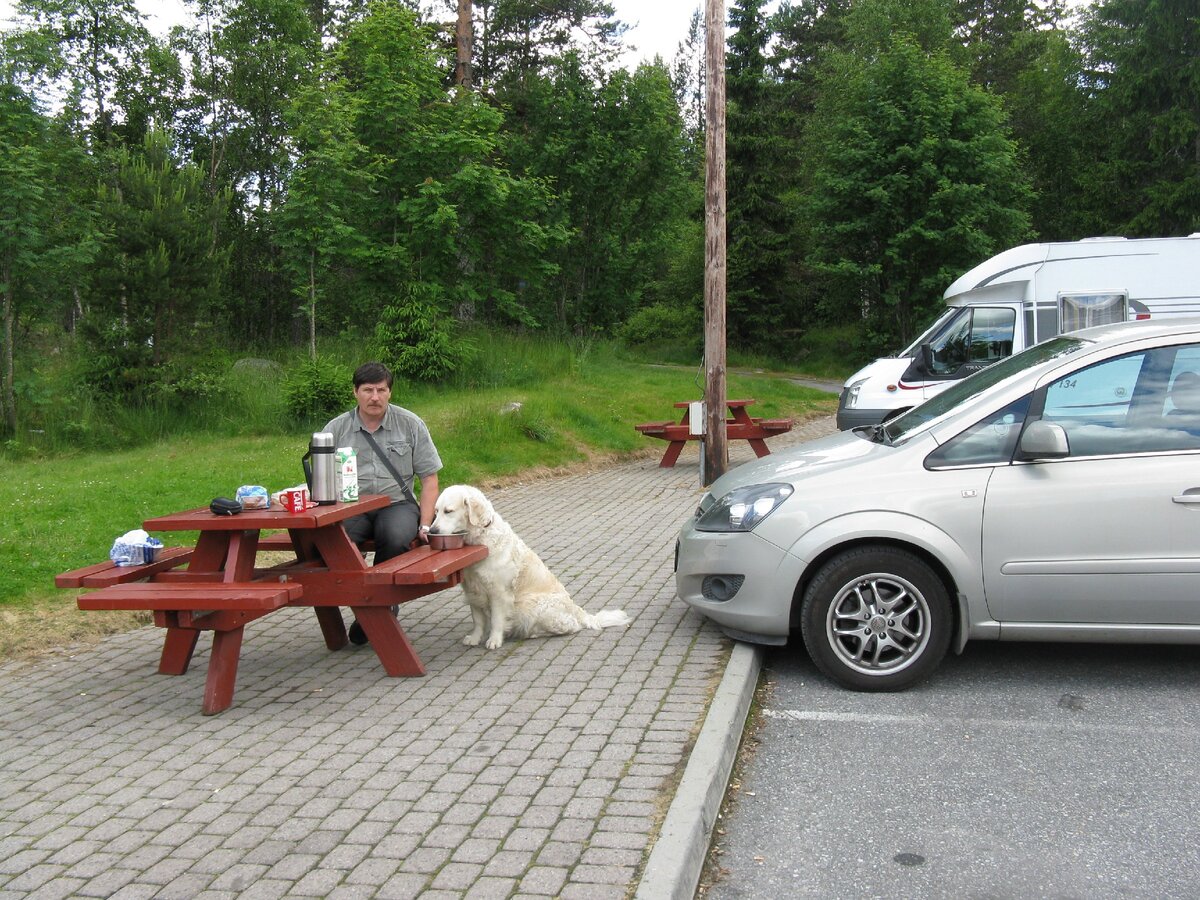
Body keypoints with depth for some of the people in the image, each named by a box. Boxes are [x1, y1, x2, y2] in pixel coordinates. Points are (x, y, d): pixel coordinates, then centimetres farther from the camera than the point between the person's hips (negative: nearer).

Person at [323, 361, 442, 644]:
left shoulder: (410, 424, 7)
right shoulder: (336, 429, 8)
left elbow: (429, 479, 7)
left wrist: (425, 525, -5)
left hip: (397, 503, 0)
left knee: (395, 537, -35)